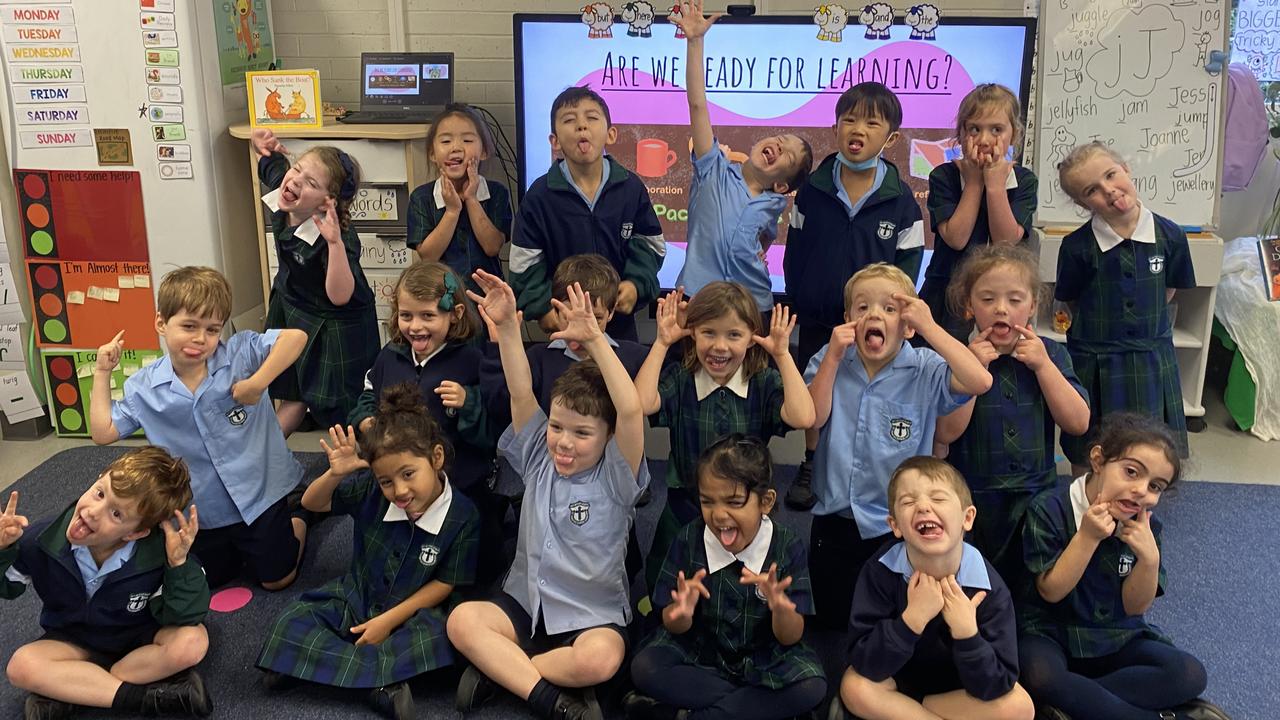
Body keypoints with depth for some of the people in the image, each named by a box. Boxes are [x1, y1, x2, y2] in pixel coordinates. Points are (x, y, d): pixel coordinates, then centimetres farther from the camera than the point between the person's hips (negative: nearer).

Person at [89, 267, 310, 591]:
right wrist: (102, 373, -5)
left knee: (276, 579, 11)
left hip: (260, 496, -3)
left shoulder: (240, 353, -16)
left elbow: (296, 336, -28)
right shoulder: (144, 388, -7)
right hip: (204, 515, 3)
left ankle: (295, 523, 39)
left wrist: (258, 383, -33)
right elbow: (104, 432, -5)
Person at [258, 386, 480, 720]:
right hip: (355, 597, 4)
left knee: (435, 639, -35)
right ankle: (382, 683, -28)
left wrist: (389, 620, -17)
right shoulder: (369, 491, -12)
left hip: (413, 609, -3)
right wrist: (335, 475, -25)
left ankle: (321, 664, -28)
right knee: (292, 622, -17)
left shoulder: (462, 517, -20)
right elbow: (312, 503, -2)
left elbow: (444, 584, -12)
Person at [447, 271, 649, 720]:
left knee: (599, 660, -34)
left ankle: (500, 668, -12)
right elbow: (521, 394, -10)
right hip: (525, 603, 3)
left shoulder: (614, 477, -9)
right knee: (462, 621, -23)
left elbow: (631, 410, -27)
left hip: (593, 614, -3)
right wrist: (506, 326, -23)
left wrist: (595, 340, -35)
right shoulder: (539, 459, 2)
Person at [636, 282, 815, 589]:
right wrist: (661, 344, -17)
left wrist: (783, 355, -18)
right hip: (683, 516, 0)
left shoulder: (764, 383, -6)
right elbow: (641, 403, -26)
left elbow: (802, 417, -25)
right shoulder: (678, 379, -6)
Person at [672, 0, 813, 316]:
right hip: (697, 301, -3)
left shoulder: (774, 205, 10)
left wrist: (763, 251, 12)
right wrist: (695, 41, -13)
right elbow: (697, 104, -8)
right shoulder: (715, 172, 1)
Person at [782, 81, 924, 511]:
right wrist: (796, 302, 1)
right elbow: (794, 252, 3)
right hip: (816, 317, 1)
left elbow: (907, 265, -1)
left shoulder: (900, 200, -7)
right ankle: (810, 467, 31)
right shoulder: (812, 190, -5)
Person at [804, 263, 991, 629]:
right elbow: (812, 418, -14)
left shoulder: (925, 370, -10)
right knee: (834, 622, 18)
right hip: (834, 526, 2)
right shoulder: (829, 361, -2)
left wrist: (929, 326, -26)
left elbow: (980, 381, -28)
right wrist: (833, 357, -22)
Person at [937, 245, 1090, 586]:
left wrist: (1043, 365, -17)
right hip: (972, 501, -2)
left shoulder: (1051, 354, -1)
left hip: (1036, 496, 2)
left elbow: (1078, 424, -9)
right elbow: (947, 431, -18)